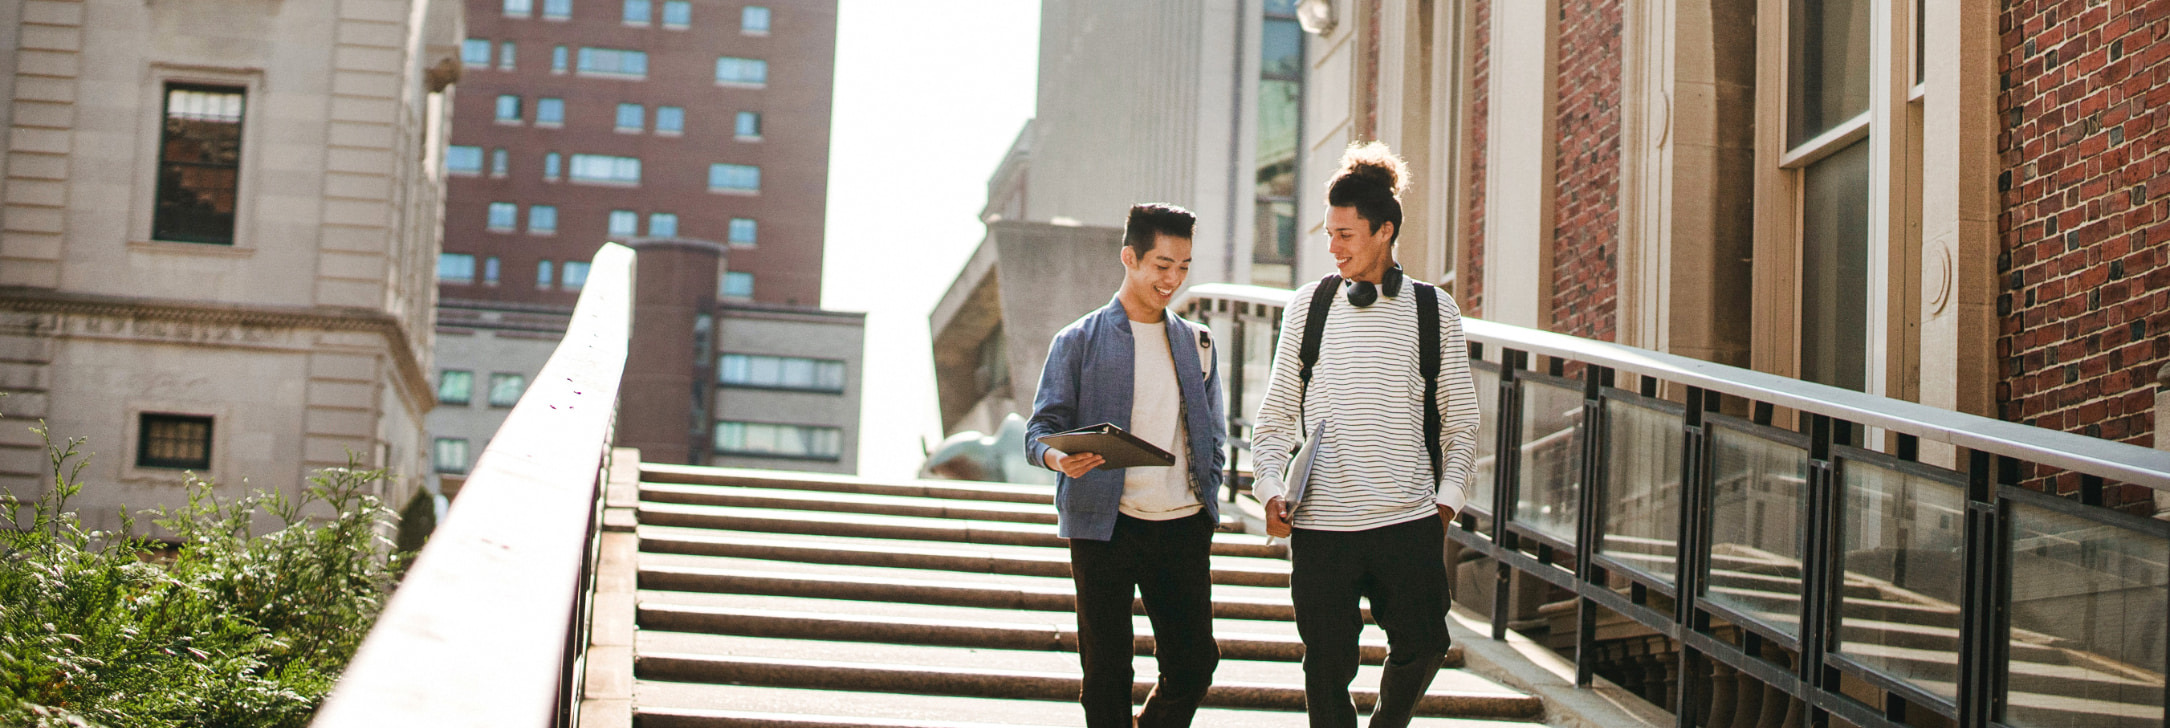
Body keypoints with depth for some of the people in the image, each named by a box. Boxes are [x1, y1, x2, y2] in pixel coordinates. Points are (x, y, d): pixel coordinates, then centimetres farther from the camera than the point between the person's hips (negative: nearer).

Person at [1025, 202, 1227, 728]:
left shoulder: (1196, 344, 15)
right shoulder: (1079, 341, 4)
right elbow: (1042, 427, -2)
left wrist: (1207, 500, 6)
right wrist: (1060, 458, -23)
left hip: (1183, 526, 3)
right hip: (1106, 526, -3)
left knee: (1195, 663, 2)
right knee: (1106, 670, 0)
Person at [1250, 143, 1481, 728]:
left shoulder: (1435, 311, 4)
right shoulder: (1306, 307, 5)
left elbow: (1460, 416, 11)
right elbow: (1278, 410, 11)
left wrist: (1448, 497, 3)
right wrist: (1270, 488, -1)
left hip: (1411, 521, 0)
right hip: (1320, 523, 0)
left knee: (1423, 648, -2)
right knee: (1327, 664, 2)